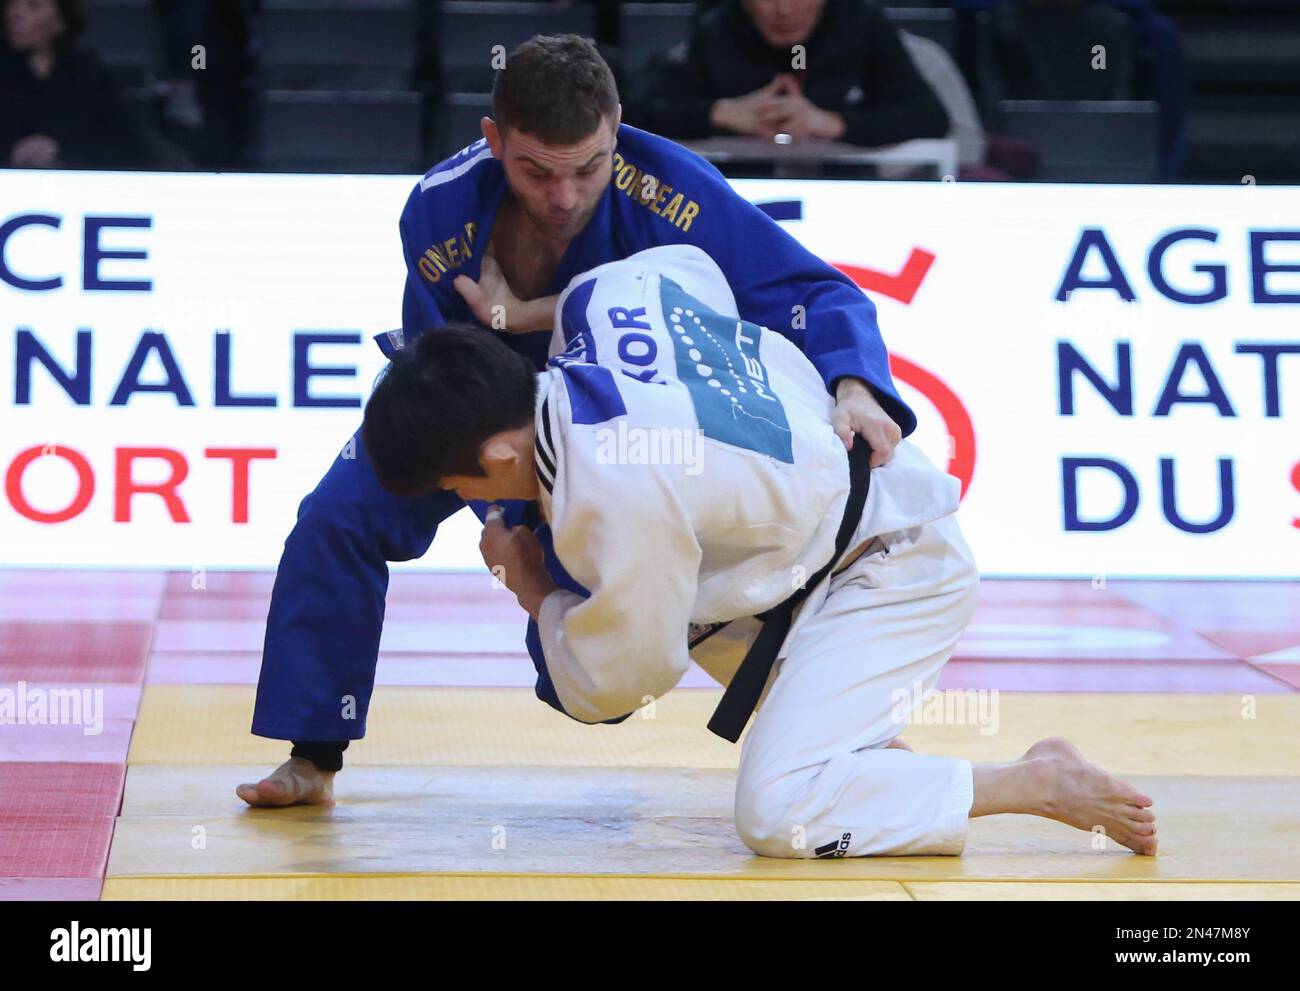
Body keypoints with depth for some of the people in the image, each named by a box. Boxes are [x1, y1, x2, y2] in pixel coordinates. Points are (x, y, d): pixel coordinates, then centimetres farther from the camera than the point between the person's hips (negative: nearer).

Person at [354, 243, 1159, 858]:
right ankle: (870, 745, 22)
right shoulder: (601, 292, -10)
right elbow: (696, 262, 15)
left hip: (896, 575, -10)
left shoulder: (615, 498, -30)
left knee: (777, 817, -18)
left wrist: (532, 591, 4)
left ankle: (1037, 785, -7)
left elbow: (618, 682, -14)